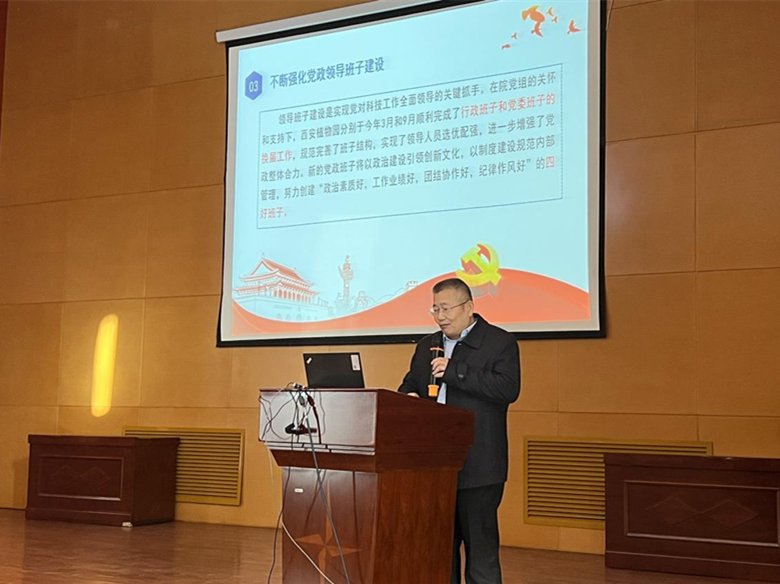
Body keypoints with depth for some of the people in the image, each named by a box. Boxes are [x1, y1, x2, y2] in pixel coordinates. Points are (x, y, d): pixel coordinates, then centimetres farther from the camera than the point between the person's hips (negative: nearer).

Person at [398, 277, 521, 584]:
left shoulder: (500, 342, -2)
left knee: (480, 545, -2)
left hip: (477, 467, -6)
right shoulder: (426, 346, 17)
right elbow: (408, 386, 24)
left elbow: (508, 389, -16)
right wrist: (407, 397, -1)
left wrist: (453, 371, -19)